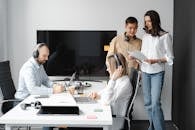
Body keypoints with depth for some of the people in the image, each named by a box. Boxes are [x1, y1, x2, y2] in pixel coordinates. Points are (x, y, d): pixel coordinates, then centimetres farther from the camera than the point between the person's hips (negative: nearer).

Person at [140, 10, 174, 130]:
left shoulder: (165, 36, -6)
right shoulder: (145, 36, 10)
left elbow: (170, 58, -5)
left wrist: (156, 60, -18)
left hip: (157, 73, -5)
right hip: (145, 72, 5)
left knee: (155, 103, -12)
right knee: (148, 103, 8)